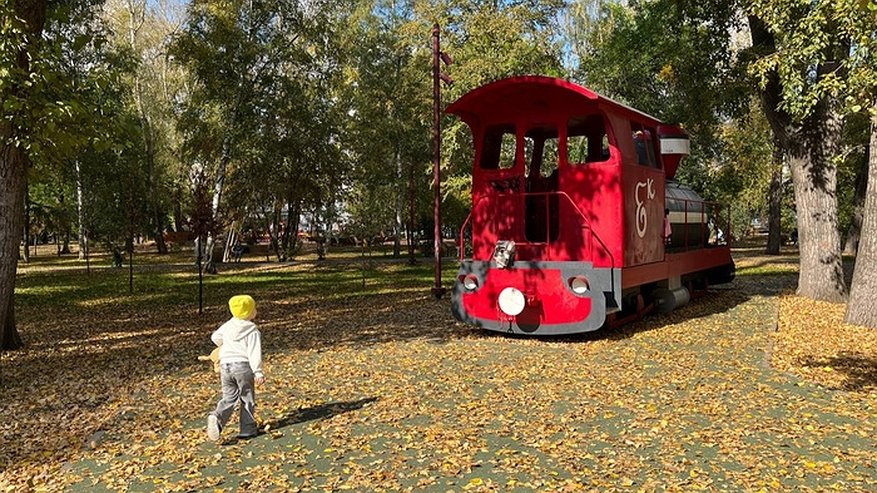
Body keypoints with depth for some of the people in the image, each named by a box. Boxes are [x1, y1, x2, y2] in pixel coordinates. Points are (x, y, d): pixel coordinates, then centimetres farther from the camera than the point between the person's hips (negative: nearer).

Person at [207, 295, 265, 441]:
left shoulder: (228, 325, 10)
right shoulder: (253, 331, -9)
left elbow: (215, 337, 24)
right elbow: (254, 353, -14)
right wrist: (258, 372, -14)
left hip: (225, 365, 5)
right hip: (242, 366, -5)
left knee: (229, 398, 11)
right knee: (247, 399, 9)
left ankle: (217, 418, -16)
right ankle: (248, 429, 12)